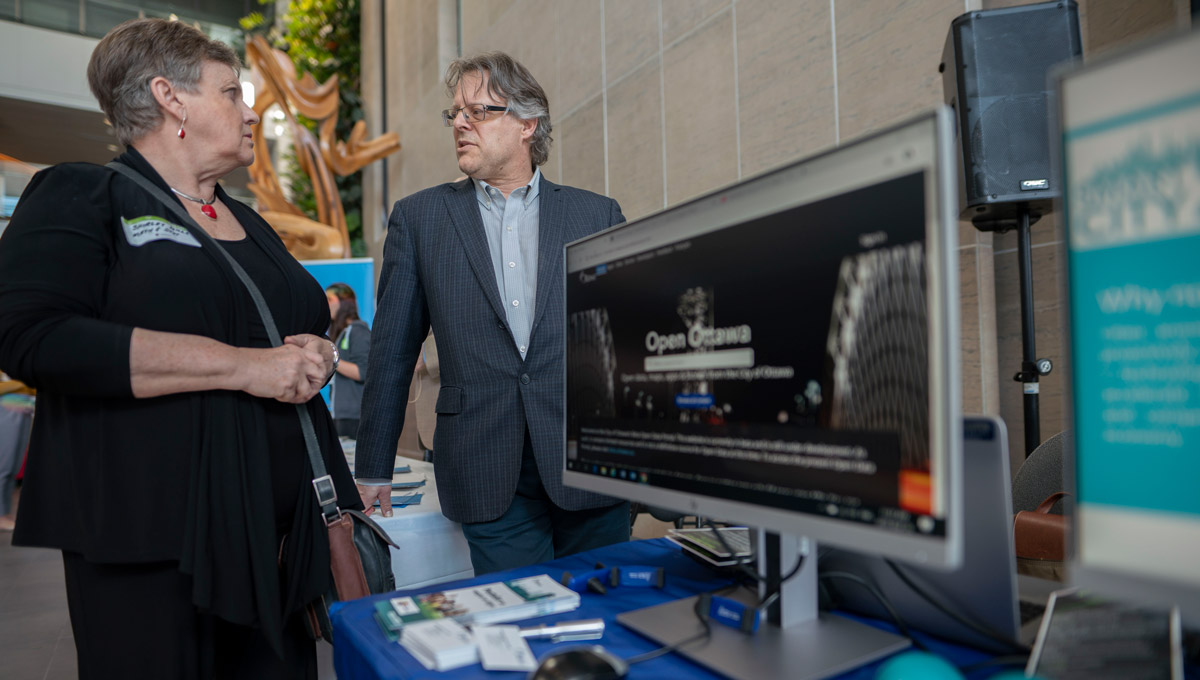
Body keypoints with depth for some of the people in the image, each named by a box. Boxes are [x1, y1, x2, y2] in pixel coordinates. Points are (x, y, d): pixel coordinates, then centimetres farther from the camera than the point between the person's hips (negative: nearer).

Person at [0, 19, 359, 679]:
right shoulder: (79, 198, -2)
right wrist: (244, 365, -20)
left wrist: (314, 355, 1)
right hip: (153, 537, -6)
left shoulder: (250, 224, 18)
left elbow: (312, 323, 26)